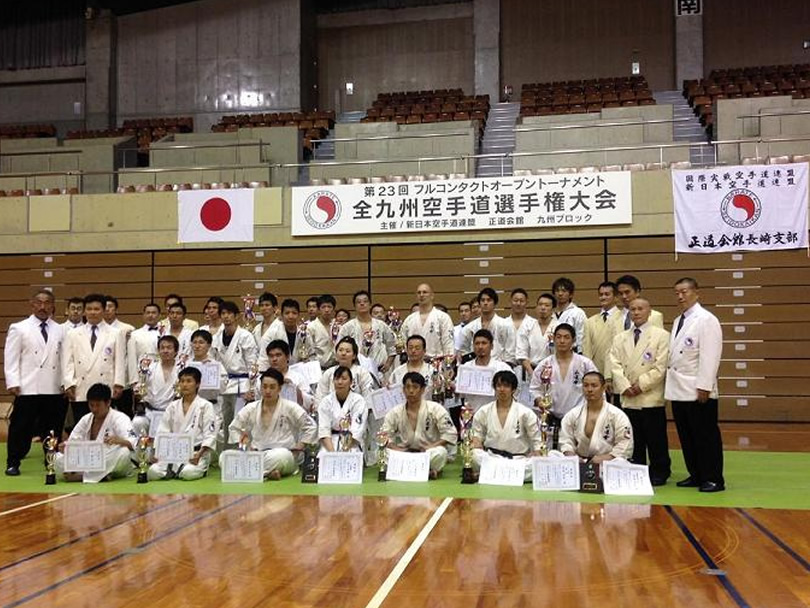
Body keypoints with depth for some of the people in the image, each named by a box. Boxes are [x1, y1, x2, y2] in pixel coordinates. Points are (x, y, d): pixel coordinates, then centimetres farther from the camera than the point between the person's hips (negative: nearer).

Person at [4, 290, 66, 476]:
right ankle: (13, 463, 15)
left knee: (53, 429, 7)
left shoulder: (60, 330, 11)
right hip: (28, 388, -2)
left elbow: (64, 358, 9)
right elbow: (11, 359, 0)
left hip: (54, 389, 3)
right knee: (21, 427, 3)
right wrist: (13, 383, -8)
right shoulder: (18, 328, 5)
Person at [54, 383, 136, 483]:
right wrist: (65, 447, -16)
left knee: (123, 452, -36)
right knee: (58, 459, -13)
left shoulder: (120, 418, -6)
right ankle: (101, 476, -28)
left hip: (113, 466, -4)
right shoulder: (85, 419, 12)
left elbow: (133, 443, -21)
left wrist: (119, 440, -44)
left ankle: (82, 476, -27)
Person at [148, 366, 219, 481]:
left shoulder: (205, 406, -1)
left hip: (197, 453, -4)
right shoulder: (173, 406, 12)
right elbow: (163, 432, 9)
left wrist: (199, 454, -19)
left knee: (188, 473, -34)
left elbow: (210, 435, -6)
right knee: (153, 472, -21)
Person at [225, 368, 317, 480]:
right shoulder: (251, 409, 11)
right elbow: (233, 428, 22)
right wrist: (244, 446, 7)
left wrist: (297, 449, 0)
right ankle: (267, 472, -26)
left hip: (283, 452, -4)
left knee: (281, 456, -44)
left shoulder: (290, 408, 2)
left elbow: (311, 427, 6)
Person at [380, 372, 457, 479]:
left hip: (428, 453, -3)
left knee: (439, 453, -38)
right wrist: (395, 448, -17)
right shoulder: (394, 413, 4)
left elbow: (451, 434, -7)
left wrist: (433, 446, -19)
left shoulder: (435, 409, -3)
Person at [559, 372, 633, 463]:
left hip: (607, 465, -2)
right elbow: (566, 441, 11)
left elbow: (625, 445, -4)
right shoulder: (572, 415, 12)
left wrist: (603, 458, -15)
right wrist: (572, 457, -8)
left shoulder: (618, 415, 1)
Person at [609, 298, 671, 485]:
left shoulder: (661, 336, 2)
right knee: (634, 440, 7)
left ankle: (659, 473, 14)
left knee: (656, 439, 2)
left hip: (651, 397, -3)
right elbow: (615, 364, 4)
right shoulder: (620, 338, 14)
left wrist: (641, 385, -12)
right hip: (628, 398, 3)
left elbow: (661, 367, -6)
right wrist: (624, 386, -10)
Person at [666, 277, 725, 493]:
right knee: (686, 436, 12)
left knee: (706, 436, -1)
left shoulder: (706, 320, -9)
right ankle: (695, 475, 22)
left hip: (698, 392, -8)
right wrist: (671, 383, 12)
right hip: (678, 390, 8)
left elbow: (710, 356, -15)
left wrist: (704, 386, -20)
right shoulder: (678, 321, 16)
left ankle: (713, 479, 6)